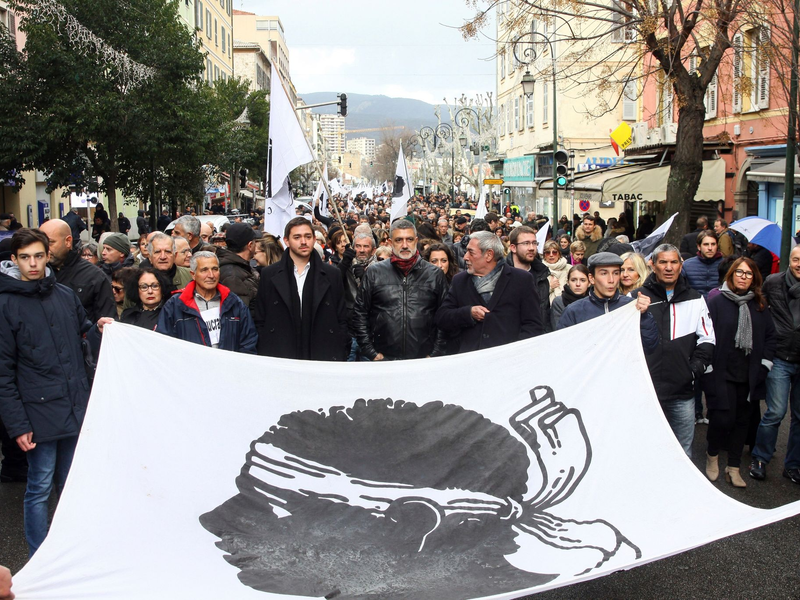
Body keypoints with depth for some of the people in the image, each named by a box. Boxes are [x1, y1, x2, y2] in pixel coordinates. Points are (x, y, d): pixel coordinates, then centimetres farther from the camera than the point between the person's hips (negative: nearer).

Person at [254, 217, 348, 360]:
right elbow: (260, 322, 6)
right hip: (279, 361, 0)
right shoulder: (269, 275, 6)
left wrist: (341, 357, 0)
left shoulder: (332, 275, 7)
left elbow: (342, 321, 7)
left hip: (324, 359, 0)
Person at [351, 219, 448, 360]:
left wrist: (436, 354, -2)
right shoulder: (374, 273, 5)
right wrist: (370, 352, -1)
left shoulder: (435, 275, 6)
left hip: (423, 361, 0)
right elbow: (359, 315, 5)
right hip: (383, 358, 0)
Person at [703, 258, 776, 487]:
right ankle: (712, 455, 18)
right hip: (721, 374, -5)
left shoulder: (759, 305, 9)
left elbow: (770, 336, 14)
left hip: (748, 376, 5)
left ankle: (734, 468, 22)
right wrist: (708, 367, -11)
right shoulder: (716, 301, -5)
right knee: (723, 418, -11)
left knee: (742, 420, 10)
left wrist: (764, 365, 4)